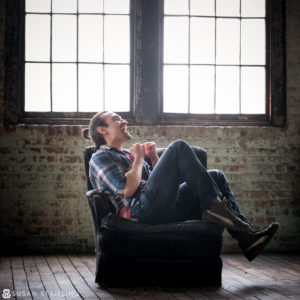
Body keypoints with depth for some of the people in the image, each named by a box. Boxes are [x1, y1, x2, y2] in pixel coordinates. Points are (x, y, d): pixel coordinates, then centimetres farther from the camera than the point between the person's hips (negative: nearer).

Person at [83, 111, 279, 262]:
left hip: (165, 210, 9)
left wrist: (155, 159, 14)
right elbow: (127, 189, -12)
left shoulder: (128, 155, 34)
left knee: (217, 177, 3)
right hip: (142, 210, -9)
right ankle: (214, 207, -17)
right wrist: (139, 159, 2)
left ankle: (247, 238, -6)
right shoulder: (100, 158, 7)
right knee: (179, 147, -16)